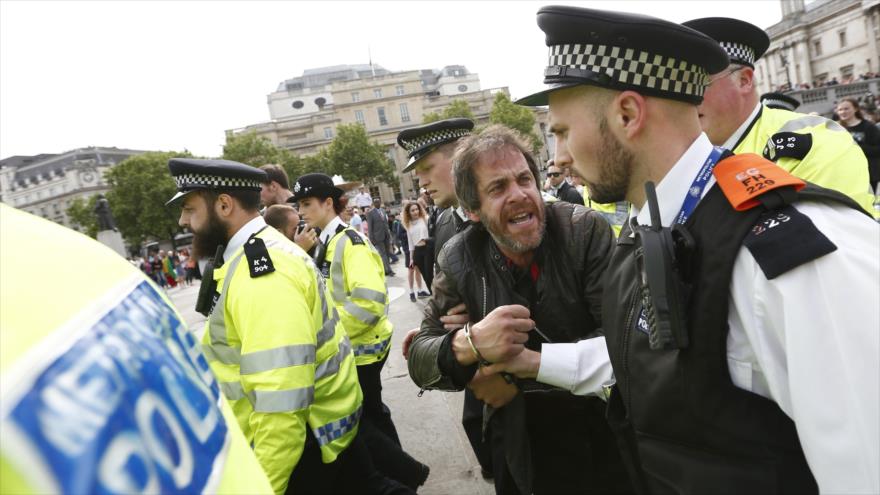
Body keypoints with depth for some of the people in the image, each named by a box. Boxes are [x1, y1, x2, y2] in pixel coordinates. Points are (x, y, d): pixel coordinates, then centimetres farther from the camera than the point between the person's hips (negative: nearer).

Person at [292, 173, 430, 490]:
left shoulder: (350, 242, -21)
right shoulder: (326, 243, 6)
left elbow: (369, 302, -30)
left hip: (361, 346, -9)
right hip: (352, 345, 9)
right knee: (369, 413, 22)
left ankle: (409, 473, 20)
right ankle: (396, 468, 41)